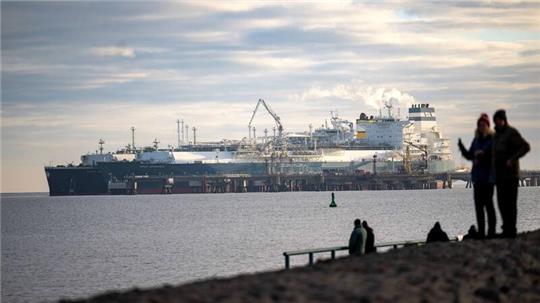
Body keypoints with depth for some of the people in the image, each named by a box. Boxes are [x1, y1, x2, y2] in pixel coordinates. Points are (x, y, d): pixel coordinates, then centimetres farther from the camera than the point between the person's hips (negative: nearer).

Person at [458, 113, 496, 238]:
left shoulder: (493, 139, -7)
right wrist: (461, 147, 2)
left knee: (488, 203, -8)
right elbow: (470, 156, 16)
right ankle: (481, 231, 11)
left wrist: (484, 154, -23)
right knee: (478, 204, 6)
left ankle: (491, 231, -5)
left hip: (488, 176, -7)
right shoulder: (476, 140, 14)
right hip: (477, 176, 7)